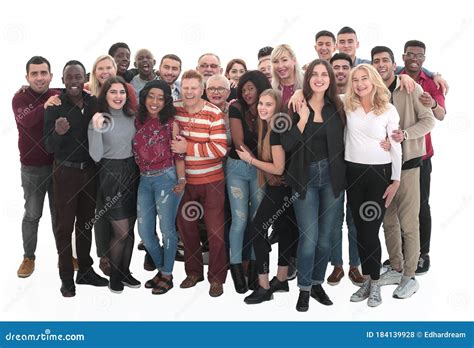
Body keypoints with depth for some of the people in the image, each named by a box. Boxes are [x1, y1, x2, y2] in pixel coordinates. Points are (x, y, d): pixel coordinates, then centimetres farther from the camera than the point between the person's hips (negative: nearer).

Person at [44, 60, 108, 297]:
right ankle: (66, 278, 13)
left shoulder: (94, 103, -1)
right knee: (65, 225, 4)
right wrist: (58, 133, -31)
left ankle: (85, 271, 25)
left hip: (90, 169, 3)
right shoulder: (55, 107, -9)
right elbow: (49, 147, -11)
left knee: (86, 222, 13)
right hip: (65, 172, -3)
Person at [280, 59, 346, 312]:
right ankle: (304, 289, 11)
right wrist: (303, 120, -18)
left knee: (325, 238, 10)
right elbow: (287, 145, -10)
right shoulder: (297, 107, -4)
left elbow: (341, 143, 6)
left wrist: (342, 175, -1)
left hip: (331, 176, 3)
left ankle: (317, 283, 27)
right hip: (305, 176, -3)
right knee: (309, 237, -6)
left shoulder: (336, 107, 4)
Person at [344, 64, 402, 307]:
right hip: (353, 172, 3)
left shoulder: (389, 110, -4)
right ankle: (366, 281, 23)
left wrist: (396, 180, -3)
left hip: (380, 173, -3)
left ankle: (375, 284, 12)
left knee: (371, 231, -4)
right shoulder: (347, 105, 2)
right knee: (360, 230, 10)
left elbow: (396, 147, -1)